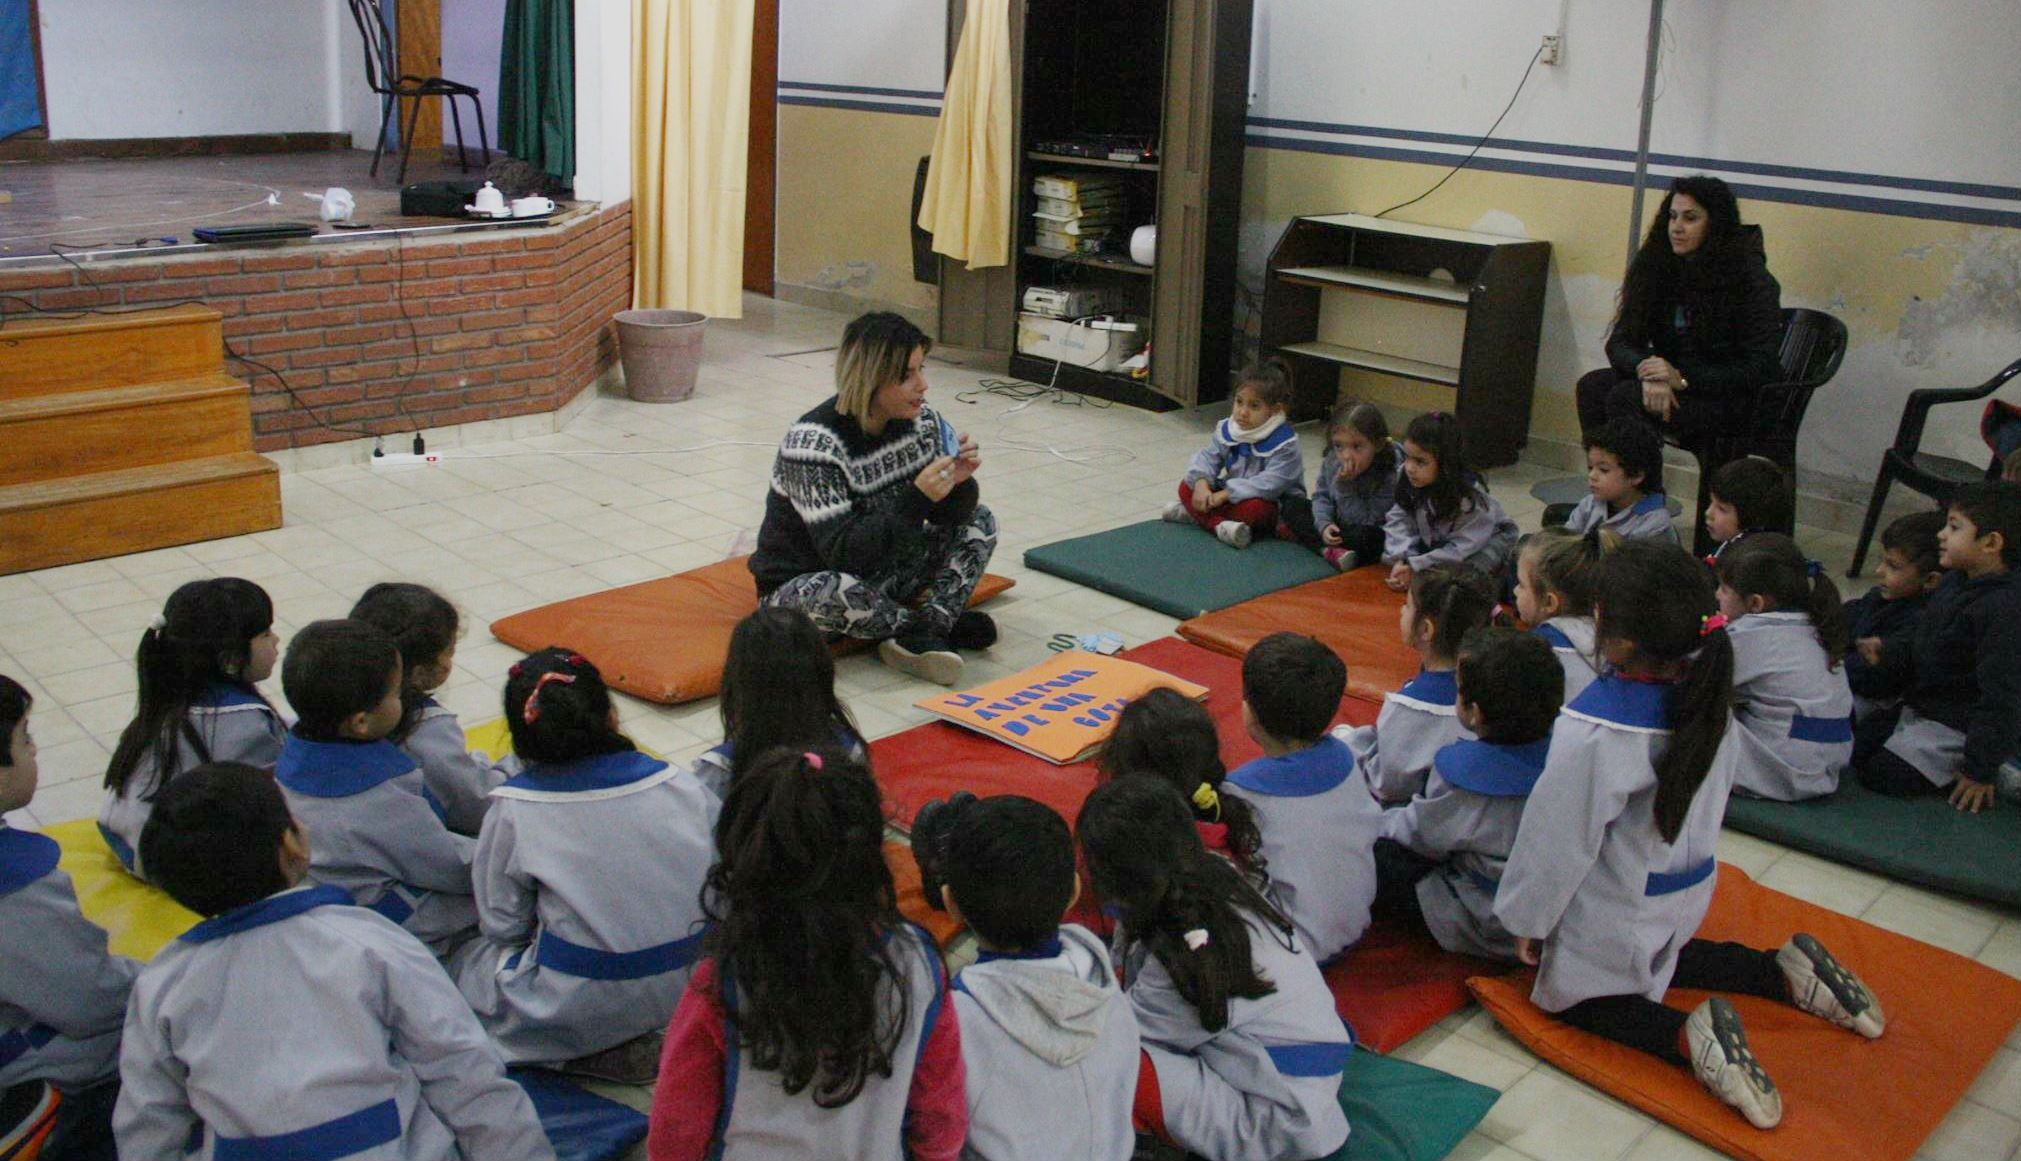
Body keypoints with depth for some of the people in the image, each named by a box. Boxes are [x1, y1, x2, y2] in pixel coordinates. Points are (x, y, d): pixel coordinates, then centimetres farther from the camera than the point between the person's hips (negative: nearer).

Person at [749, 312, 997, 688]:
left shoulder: (921, 421, -8)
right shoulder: (814, 444, -27)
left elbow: (952, 514, -3)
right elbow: (842, 552, -32)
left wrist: (957, 483, -25)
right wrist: (916, 499, -39)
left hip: (878, 572, 7)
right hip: (798, 586, -7)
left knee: (979, 521, -3)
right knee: (837, 592, -40)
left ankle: (922, 632, -19)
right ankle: (943, 622, -14)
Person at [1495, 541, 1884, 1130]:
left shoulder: (1593, 733, -34)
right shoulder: (1707, 695, -11)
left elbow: (1559, 837, -23)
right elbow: (1713, 793, 5)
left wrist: (1528, 918, -8)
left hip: (1614, 915, -7)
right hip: (1685, 893, 7)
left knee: (1570, 996, 13)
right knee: (1656, 963, 34)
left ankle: (1687, 1036, -11)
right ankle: (1786, 972, 16)